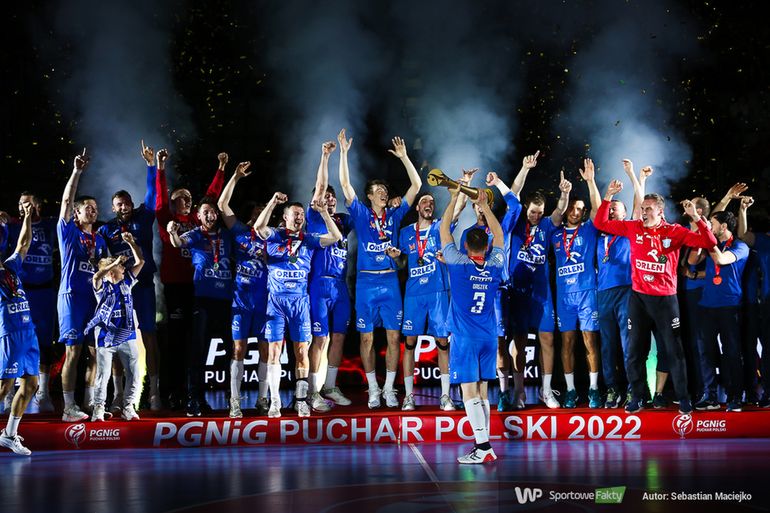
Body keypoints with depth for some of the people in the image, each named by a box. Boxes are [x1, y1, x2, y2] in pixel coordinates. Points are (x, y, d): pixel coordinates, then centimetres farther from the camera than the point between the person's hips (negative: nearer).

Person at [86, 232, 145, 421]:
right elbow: (97, 276, -30)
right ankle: (98, 408, 13)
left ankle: (128, 407, 15)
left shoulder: (127, 282, 6)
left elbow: (140, 261, 6)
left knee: (133, 373, 3)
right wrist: (116, 262, -28)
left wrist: (131, 242, -2)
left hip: (127, 336, 4)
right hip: (106, 337, -4)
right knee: (103, 374, 1)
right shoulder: (102, 287, -7)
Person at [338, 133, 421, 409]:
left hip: (390, 282, 2)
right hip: (366, 282, -1)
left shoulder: (394, 215, 8)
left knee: (394, 336, -1)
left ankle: (389, 389, 8)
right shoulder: (361, 215, 3)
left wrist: (404, 157, 0)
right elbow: (345, 184, -5)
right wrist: (344, 153, -9)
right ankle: (373, 390, 10)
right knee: (367, 337, 1)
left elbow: (416, 186, 5)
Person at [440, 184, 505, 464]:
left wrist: (454, 199, 9)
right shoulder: (495, 266, 0)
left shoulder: (459, 264, -10)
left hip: (465, 337, -5)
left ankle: (483, 445, -15)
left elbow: (444, 230, 1)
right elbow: (499, 234, 17)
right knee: (481, 391, 10)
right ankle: (484, 447, 9)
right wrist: (484, 205, 21)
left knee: (469, 391, -6)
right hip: (489, 337, 5)